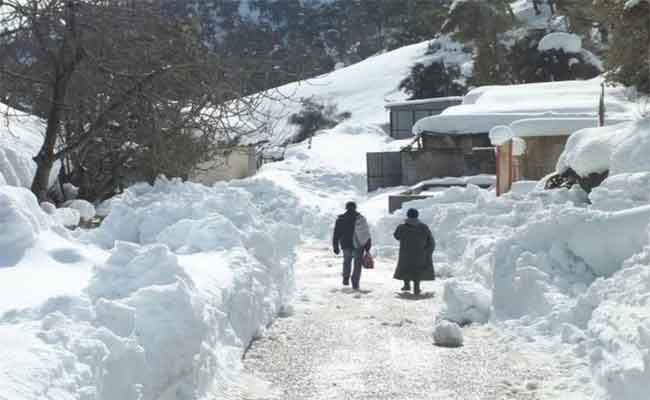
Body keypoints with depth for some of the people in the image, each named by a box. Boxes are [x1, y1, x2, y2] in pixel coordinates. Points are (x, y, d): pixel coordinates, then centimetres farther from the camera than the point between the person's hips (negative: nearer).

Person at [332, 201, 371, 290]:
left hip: (346, 245, 1)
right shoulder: (361, 218, -2)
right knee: (357, 264, 9)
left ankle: (346, 278, 9)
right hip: (358, 246, -1)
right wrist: (367, 248, 4)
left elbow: (336, 234, 1)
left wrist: (335, 247, 8)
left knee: (347, 261, 23)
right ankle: (355, 284, 3)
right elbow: (367, 234, -1)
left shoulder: (340, 219, -1)